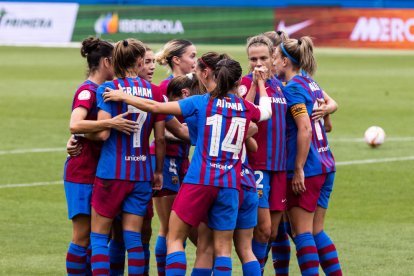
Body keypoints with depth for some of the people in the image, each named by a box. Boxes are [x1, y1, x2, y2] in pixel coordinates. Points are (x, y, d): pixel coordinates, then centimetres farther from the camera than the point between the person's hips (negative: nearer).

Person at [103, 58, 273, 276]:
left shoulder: (202, 102, -3)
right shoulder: (246, 108, 6)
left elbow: (156, 107, -6)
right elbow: (265, 112, 31)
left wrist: (123, 97, 5)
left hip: (199, 181, -3)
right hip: (230, 185, 3)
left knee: (174, 239, 5)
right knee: (222, 247, 6)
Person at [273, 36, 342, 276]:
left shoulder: (293, 87, -13)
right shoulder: (311, 83, 13)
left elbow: (305, 129, -20)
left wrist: (298, 170, -18)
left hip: (306, 169, -9)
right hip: (324, 164, 9)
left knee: (302, 232, -4)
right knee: (315, 230, 14)